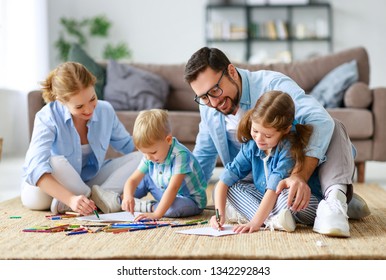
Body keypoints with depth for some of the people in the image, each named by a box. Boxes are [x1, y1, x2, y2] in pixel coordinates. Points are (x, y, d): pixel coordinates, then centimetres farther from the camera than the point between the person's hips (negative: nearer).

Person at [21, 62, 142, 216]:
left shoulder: (105, 111, -10)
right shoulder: (47, 117, -26)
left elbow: (128, 145, 5)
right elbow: (35, 168, -39)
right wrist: (71, 198, -52)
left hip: (88, 180, 5)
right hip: (45, 189, -5)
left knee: (139, 158, -12)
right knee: (56, 163, -39)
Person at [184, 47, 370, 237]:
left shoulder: (273, 84, -21)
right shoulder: (208, 107, 0)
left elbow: (321, 121, -37)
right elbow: (203, 156, 16)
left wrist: (301, 175, -51)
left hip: (307, 169, -4)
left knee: (333, 126, -30)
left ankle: (335, 197, -50)